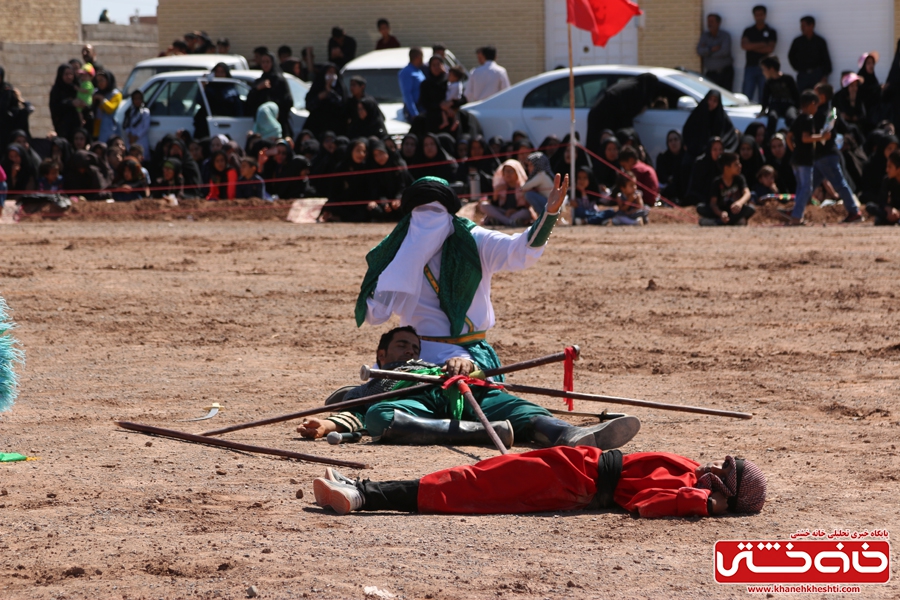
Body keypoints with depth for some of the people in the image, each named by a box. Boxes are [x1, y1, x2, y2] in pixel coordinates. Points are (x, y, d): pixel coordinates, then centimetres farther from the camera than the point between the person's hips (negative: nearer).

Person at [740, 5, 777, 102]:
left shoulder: (771, 32, 7)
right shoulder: (748, 31, 12)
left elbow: (770, 49, -6)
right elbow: (744, 45, -4)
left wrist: (752, 47, -2)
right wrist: (761, 44, -7)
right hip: (750, 67, 1)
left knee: (763, 97, -3)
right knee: (746, 96, -6)